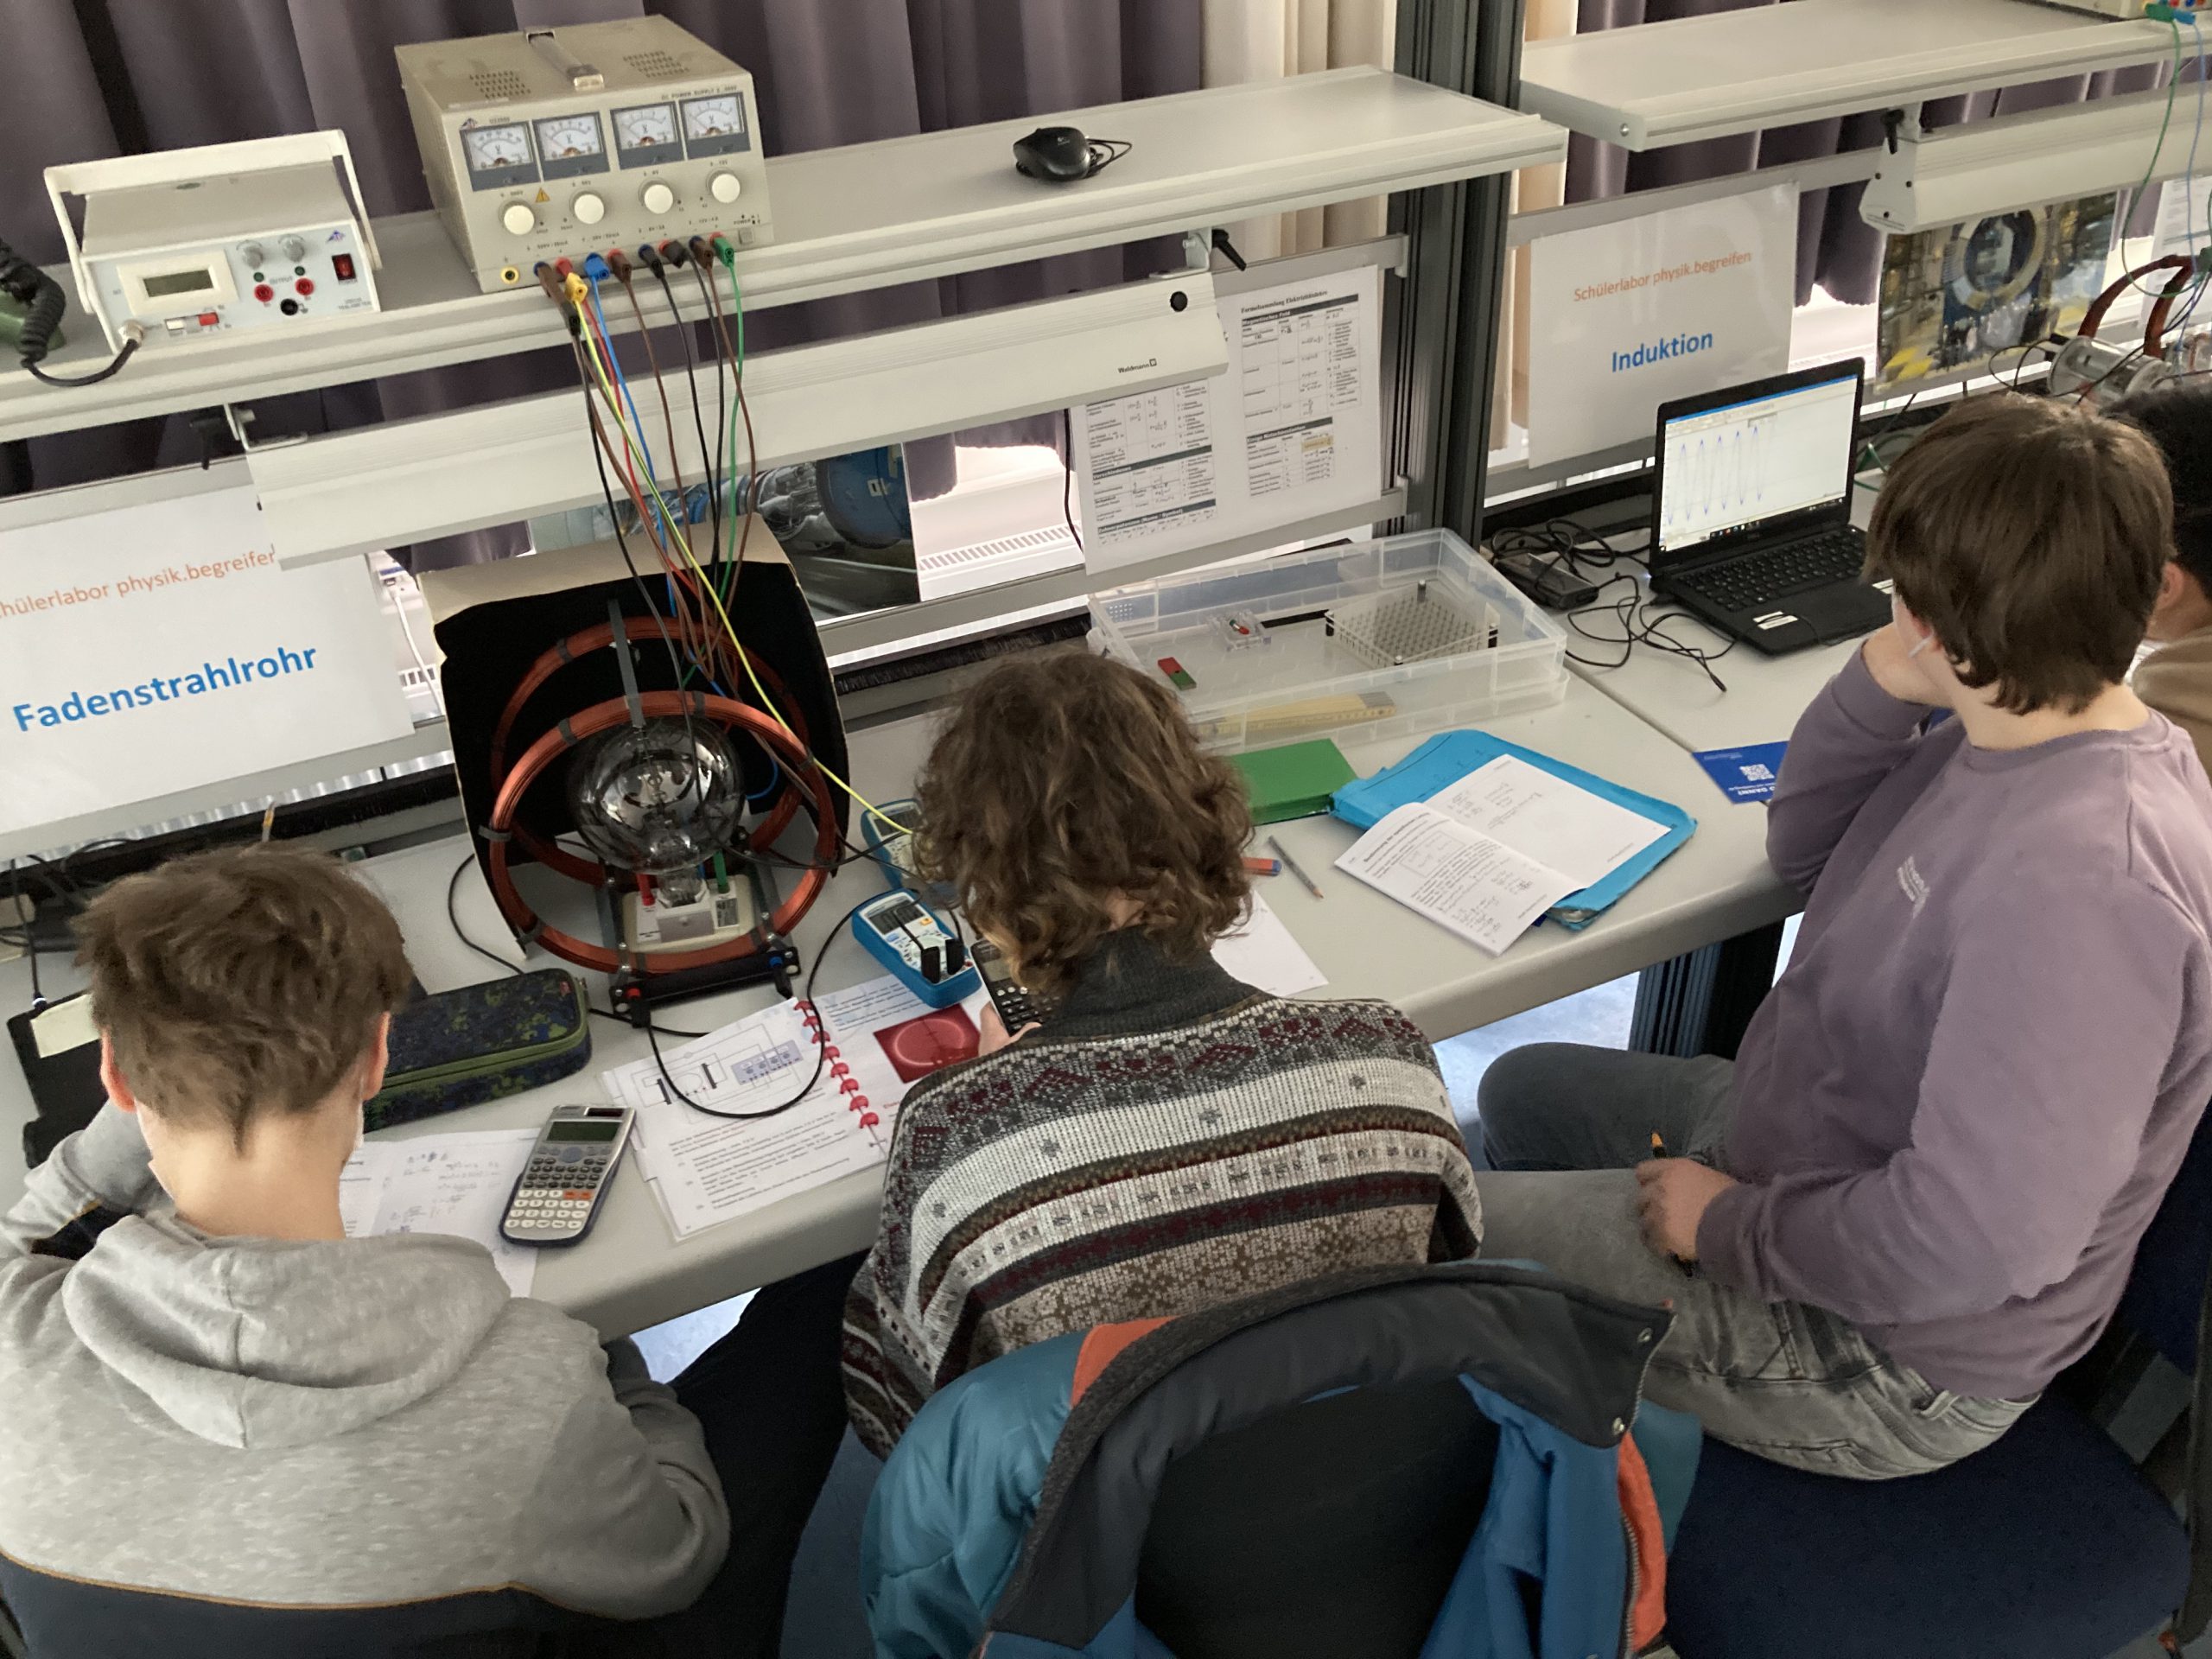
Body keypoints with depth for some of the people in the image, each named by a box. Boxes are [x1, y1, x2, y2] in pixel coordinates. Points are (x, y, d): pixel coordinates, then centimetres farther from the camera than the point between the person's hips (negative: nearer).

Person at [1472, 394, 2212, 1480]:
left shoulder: (2083, 880, -36)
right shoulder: (2014, 736, -6)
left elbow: (1979, 1236, -37)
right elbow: (1805, 855, 7)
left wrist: (1731, 1226, -21)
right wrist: (1878, 685, -11)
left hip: (1883, 1356, -9)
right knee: (1522, 1089, 21)